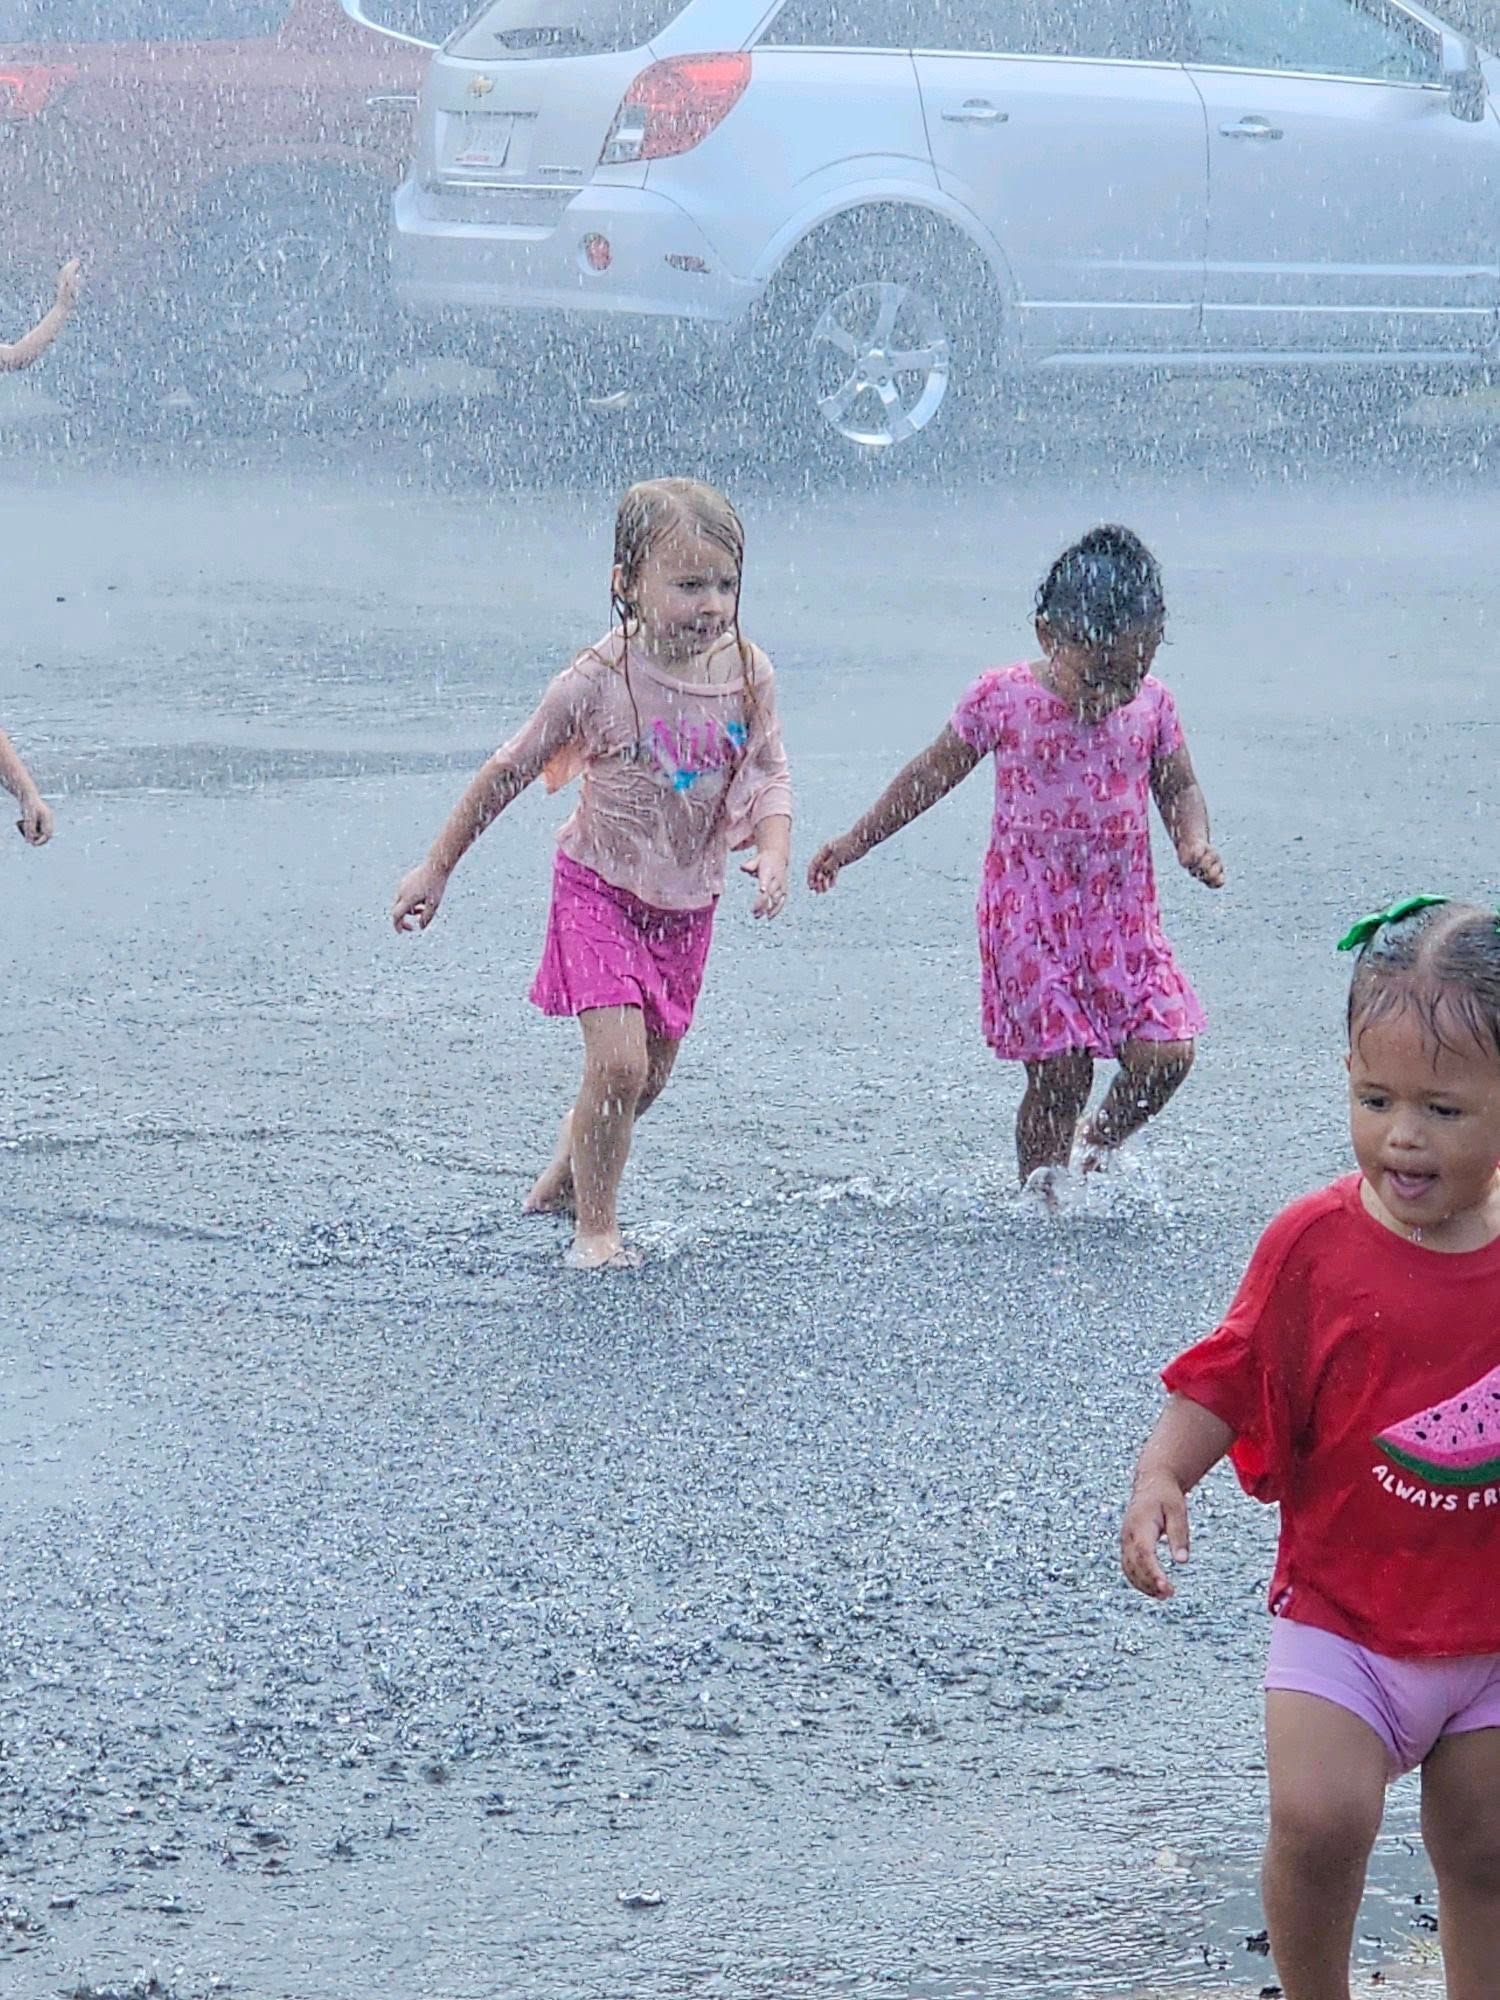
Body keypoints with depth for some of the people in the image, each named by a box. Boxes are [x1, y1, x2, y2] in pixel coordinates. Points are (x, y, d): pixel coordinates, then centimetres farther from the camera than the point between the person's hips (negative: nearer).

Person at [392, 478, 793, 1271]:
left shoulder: (746, 673, -7)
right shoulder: (601, 680, -18)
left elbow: (769, 775, 2)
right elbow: (508, 772, -8)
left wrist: (774, 851, -20)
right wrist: (436, 869, -2)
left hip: (686, 904, 5)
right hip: (601, 888, -5)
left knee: (648, 1074, 13)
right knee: (619, 1062, -17)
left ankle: (564, 1178, 40)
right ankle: (595, 1228, -1)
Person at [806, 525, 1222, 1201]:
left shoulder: (1152, 706, -2)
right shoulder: (1003, 700, -9)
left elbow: (1179, 788, 13)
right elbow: (932, 775, 4)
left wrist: (1194, 844, -9)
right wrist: (854, 843, 7)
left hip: (1121, 912, 3)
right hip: (1029, 911, -3)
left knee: (1164, 1054, -7)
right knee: (1059, 1074, -8)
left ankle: (1101, 1150, 22)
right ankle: (1040, 1197, 11)